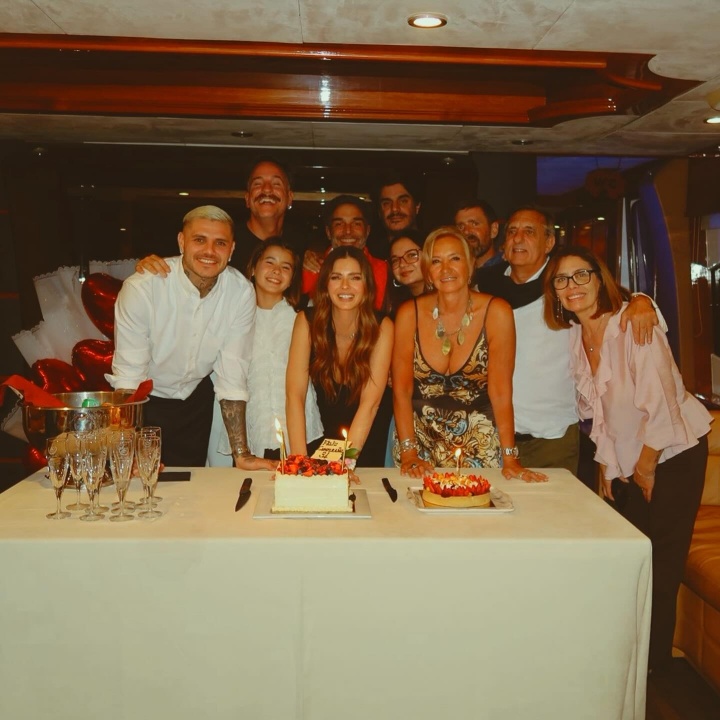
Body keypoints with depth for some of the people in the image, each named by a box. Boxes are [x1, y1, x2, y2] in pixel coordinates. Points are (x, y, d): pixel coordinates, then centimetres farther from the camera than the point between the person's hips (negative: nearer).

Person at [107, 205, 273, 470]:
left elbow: (233, 375, -13)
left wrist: (241, 454, -14)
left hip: (196, 399, 3)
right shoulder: (141, 287, -25)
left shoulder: (241, 293, -17)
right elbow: (128, 375, -24)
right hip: (144, 400, -3)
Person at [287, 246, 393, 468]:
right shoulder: (307, 321, -12)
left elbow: (370, 402, -19)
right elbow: (295, 394, -17)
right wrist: (299, 458, -27)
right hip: (317, 439, 0)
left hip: (365, 444, 0)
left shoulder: (381, 328, -13)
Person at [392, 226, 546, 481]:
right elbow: (401, 389, -4)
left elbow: (501, 391, -10)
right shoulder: (409, 314, -6)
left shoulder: (496, 312, -10)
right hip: (421, 439, 1)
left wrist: (510, 458, -13)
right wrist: (409, 453, -11)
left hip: (479, 445, -1)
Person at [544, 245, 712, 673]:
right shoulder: (575, 336, 0)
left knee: (658, 572, -1)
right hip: (625, 462, 6)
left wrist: (644, 471, -11)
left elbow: (660, 405, -21)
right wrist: (609, 469, 7)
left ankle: (655, 666, 18)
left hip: (672, 456, -6)